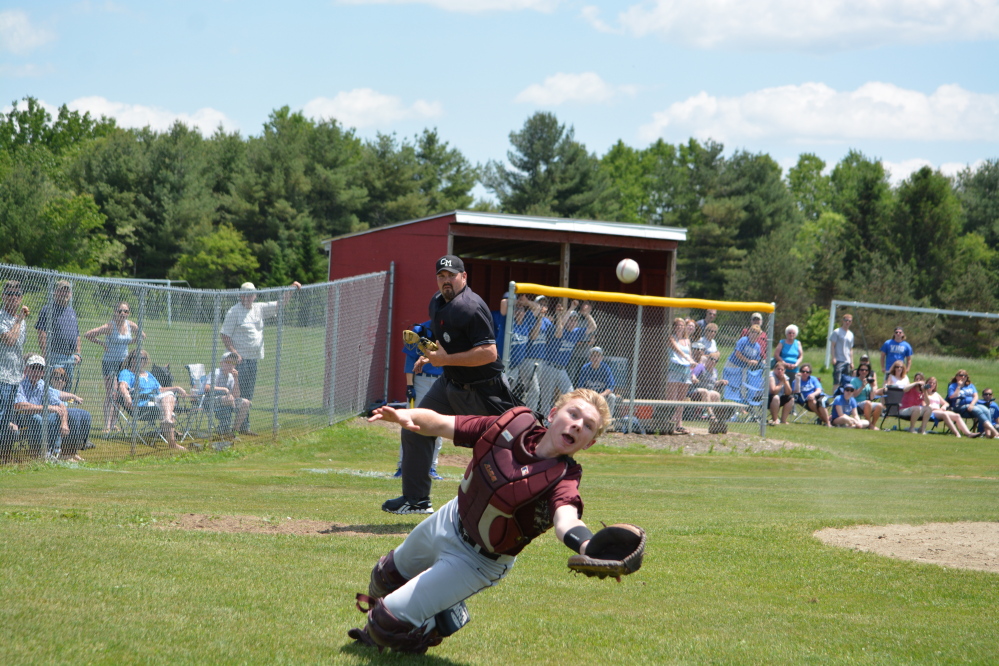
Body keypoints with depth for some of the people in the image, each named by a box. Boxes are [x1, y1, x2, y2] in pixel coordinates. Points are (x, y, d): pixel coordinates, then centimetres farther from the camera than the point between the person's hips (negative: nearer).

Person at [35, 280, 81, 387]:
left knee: (68, 386, 8)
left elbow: (77, 335, 25)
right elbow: (42, 334, -11)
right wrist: (45, 355, -18)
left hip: (70, 357, 8)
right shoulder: (48, 309, -4)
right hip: (55, 357, -8)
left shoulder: (72, 311, 20)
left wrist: (77, 353, 12)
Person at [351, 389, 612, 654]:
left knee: (388, 621, -8)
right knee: (388, 575, 31)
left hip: (477, 561, -6)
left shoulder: (561, 479, -32)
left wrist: (588, 548, -76)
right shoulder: (515, 425, -18)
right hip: (449, 521, 6)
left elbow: (565, 521, -53)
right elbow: (438, 424, -13)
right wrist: (404, 416, -33)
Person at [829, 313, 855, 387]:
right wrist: (833, 358, -14)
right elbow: (832, 345, -4)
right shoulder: (837, 332, 0)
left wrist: (851, 362, 16)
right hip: (838, 361, -6)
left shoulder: (851, 334, 17)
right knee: (837, 381, -14)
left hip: (847, 361, 6)